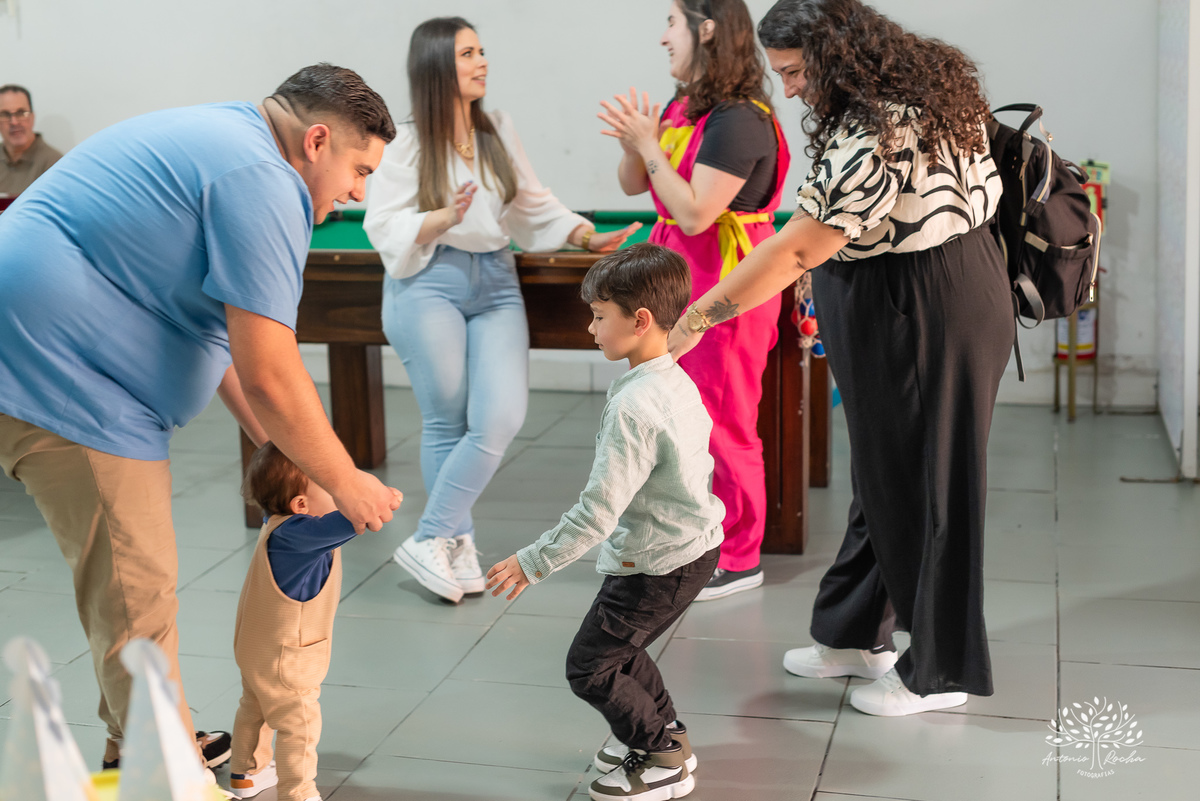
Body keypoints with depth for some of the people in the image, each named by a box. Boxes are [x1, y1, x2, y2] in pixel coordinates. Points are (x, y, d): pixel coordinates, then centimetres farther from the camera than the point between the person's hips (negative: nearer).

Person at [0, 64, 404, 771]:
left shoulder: (216, 135, 17)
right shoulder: (261, 182, -17)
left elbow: (213, 320, 20)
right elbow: (267, 374, -21)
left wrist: (274, 444, 15)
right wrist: (348, 486, -9)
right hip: (58, 375, -11)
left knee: (128, 579, 20)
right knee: (136, 593, -4)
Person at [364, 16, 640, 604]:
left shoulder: (499, 131, 10)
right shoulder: (405, 143, -4)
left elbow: (534, 206, 16)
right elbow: (384, 229, -7)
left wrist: (586, 236, 3)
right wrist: (445, 218, -21)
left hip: (494, 282, 4)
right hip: (428, 285, -4)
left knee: (502, 416, -10)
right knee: (447, 422, 0)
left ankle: (429, 539, -1)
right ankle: (458, 543, 14)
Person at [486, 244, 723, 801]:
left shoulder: (632, 407, -28)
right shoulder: (678, 381, 2)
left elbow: (598, 512, -29)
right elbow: (700, 457, 16)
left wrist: (533, 562, -20)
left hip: (658, 564, -10)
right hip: (695, 542, 10)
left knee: (589, 665, 2)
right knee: (616, 645, 24)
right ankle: (663, 734, 36)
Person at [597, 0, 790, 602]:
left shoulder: (740, 122, -19)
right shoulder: (683, 107, 9)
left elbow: (695, 214, -24)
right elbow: (632, 185, 16)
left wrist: (649, 146, -18)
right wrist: (634, 143, -5)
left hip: (725, 287, -9)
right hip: (677, 279, 9)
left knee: (724, 425, 0)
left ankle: (739, 560, 14)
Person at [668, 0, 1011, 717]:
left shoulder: (874, 141, -27)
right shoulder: (918, 89, 6)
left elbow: (795, 252, -27)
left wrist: (696, 318, -21)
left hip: (923, 322, -10)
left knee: (922, 488, 2)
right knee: (885, 473, 18)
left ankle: (940, 673, 18)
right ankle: (857, 637, 32)